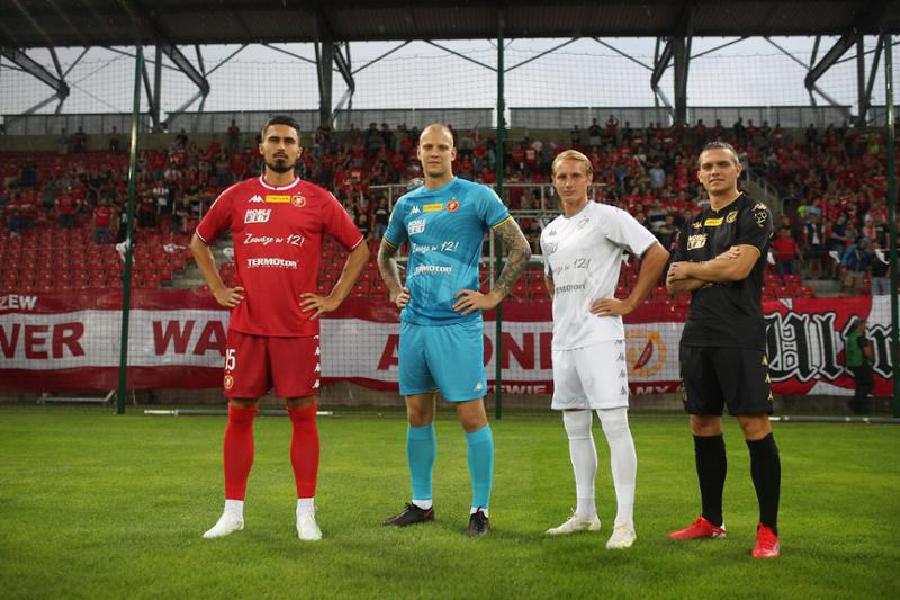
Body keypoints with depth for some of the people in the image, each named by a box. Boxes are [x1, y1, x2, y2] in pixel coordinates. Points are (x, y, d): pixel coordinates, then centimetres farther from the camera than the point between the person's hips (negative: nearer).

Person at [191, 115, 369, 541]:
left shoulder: (318, 200, 4)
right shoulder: (237, 196, 8)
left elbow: (358, 249, 11)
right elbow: (199, 242, 21)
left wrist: (334, 299, 4)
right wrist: (218, 290, 11)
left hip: (298, 327, -1)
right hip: (246, 326, 2)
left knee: (303, 414, 1)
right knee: (239, 414, 5)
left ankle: (306, 513, 11)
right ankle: (233, 511, 16)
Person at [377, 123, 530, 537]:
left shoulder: (477, 196, -2)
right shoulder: (406, 204, 14)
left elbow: (520, 248, -3)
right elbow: (385, 253, 30)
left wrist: (494, 296, -7)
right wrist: (395, 290, 15)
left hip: (457, 323, -5)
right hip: (414, 323, 6)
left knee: (471, 417, -3)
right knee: (417, 415, 11)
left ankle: (480, 510, 7)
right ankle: (421, 503, 24)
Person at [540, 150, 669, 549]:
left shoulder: (608, 217, -4)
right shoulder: (549, 232, 17)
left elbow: (657, 254, -8)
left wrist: (630, 303, -10)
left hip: (599, 336, -8)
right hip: (563, 338, 8)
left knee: (614, 425, -10)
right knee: (575, 429, 12)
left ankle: (624, 521, -7)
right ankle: (585, 513, 22)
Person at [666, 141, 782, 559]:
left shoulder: (754, 213, 0)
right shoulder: (693, 224, 19)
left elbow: (739, 268, -15)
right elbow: (674, 285, 12)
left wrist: (689, 268, 0)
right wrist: (715, 269, -5)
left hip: (740, 337, -6)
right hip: (697, 337, 7)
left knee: (755, 425, -8)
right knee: (703, 425, 10)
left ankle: (768, 529, 0)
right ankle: (711, 520, 22)